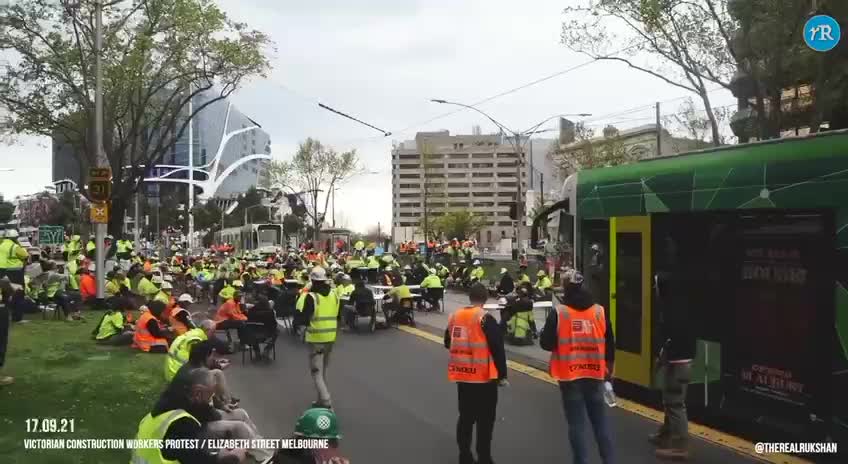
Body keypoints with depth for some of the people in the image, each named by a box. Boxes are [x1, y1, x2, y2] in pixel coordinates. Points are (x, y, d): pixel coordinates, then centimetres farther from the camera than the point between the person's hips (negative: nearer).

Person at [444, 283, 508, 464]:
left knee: (466, 416, 17)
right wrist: (502, 375, -7)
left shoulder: (454, 316, 3)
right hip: (483, 377, -6)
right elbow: (497, 349, -15)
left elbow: (448, 343, 16)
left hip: (461, 374, 6)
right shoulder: (485, 319, -15)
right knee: (485, 420, 5)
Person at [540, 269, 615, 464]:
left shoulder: (558, 313, -11)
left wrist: (543, 332, 12)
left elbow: (546, 344, -9)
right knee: (600, 420, 14)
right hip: (595, 374, 3)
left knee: (577, 423, 5)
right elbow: (610, 345, 5)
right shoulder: (600, 312, 0)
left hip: (569, 376, -3)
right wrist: (609, 370, 18)